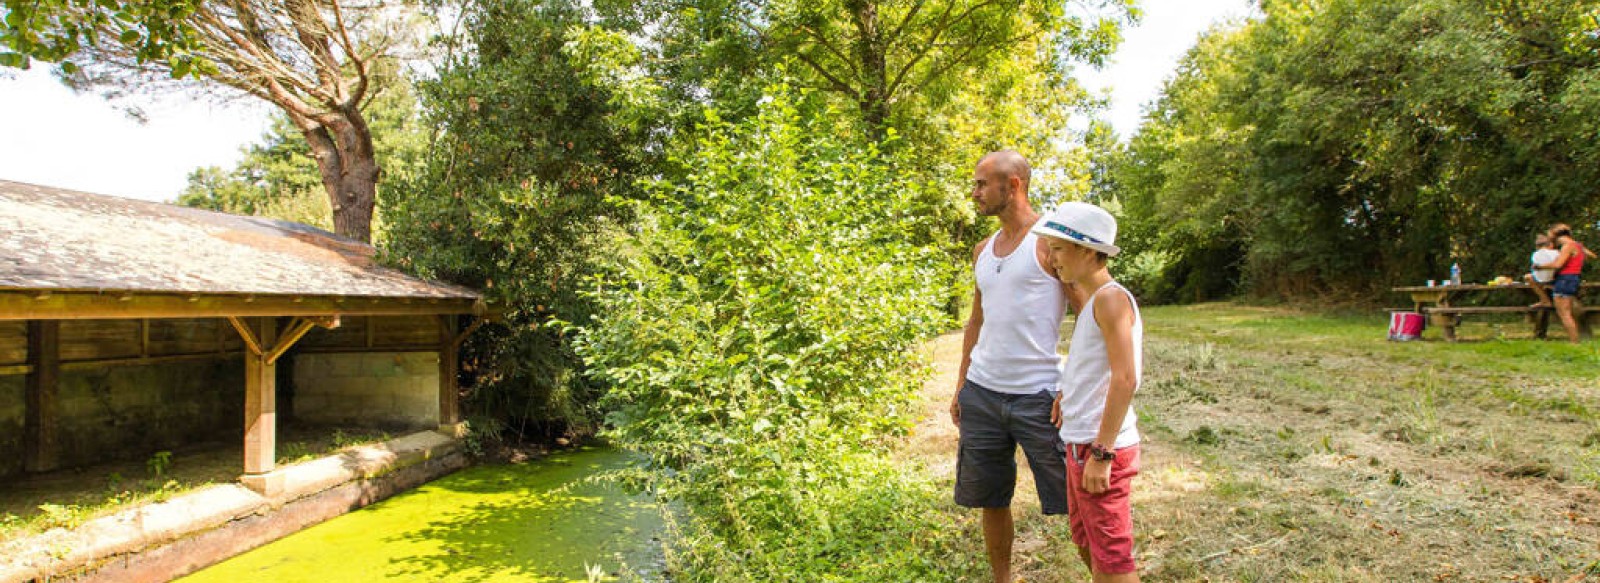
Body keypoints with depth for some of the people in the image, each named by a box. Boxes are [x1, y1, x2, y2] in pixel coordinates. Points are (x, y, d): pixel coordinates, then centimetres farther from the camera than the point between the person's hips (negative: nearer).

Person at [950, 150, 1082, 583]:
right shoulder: (983, 250, 13)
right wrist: (960, 386, 15)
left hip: (1039, 395, -6)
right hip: (982, 393, 7)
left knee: (1075, 502, 1)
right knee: (991, 500, 14)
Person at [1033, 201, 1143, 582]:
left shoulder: (1111, 297, -16)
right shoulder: (1091, 301, 12)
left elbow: (1125, 379, -22)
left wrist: (1101, 452, -22)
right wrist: (1070, 393, 8)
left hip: (1102, 448, -10)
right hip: (1080, 443, 10)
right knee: (1086, 545, 22)